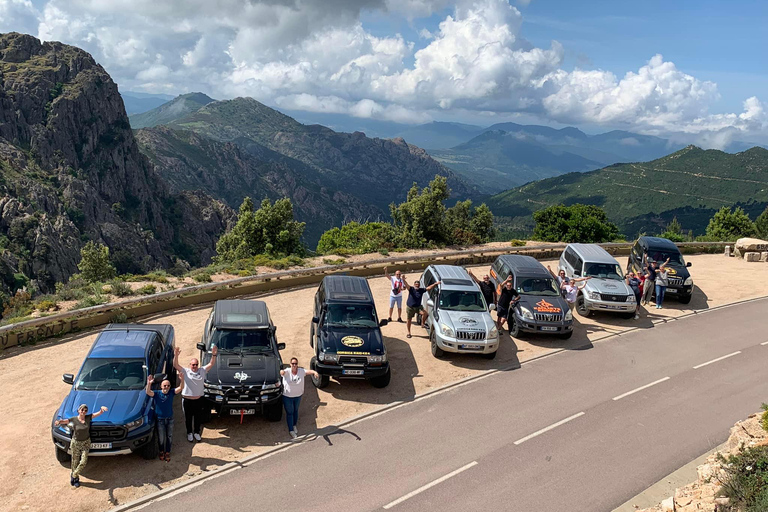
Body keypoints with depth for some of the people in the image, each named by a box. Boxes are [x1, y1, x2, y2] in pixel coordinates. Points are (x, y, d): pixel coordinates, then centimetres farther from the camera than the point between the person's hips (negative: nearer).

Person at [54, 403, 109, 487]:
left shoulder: (88, 417, -12)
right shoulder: (74, 419, -15)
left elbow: (100, 413, -21)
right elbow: (64, 421, -32)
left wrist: (102, 409, -44)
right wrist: (58, 422, -56)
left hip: (86, 442, 1)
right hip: (75, 443, -1)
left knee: (83, 462, -4)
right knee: (75, 461, 14)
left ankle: (73, 475, 22)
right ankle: (76, 478, 36)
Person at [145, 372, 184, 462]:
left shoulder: (171, 393, -8)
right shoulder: (156, 394, -12)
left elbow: (180, 388, -22)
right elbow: (148, 392, -30)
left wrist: (182, 379, -41)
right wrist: (149, 383, -50)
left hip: (170, 419, 2)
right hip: (160, 420, -2)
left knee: (169, 437, 12)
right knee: (161, 438, 11)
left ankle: (167, 453, 30)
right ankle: (161, 452, 36)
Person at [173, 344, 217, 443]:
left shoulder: (202, 371, 1)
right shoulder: (185, 372, -6)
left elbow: (211, 364, -4)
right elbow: (175, 365, -17)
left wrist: (214, 355, -20)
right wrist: (176, 356, -34)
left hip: (199, 400, 2)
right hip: (187, 400, -2)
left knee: (198, 418, 15)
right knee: (188, 418, 14)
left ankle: (196, 433, 35)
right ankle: (189, 433, 33)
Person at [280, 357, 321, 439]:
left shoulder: (301, 371, -11)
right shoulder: (287, 372, -19)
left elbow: (309, 371, -24)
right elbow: (282, 372, -40)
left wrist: (315, 372, -47)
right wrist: (281, 372, -65)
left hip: (298, 396, 3)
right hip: (287, 396, -3)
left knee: (295, 411, 21)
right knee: (289, 413, 7)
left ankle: (294, 426, 44)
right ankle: (291, 430, 20)